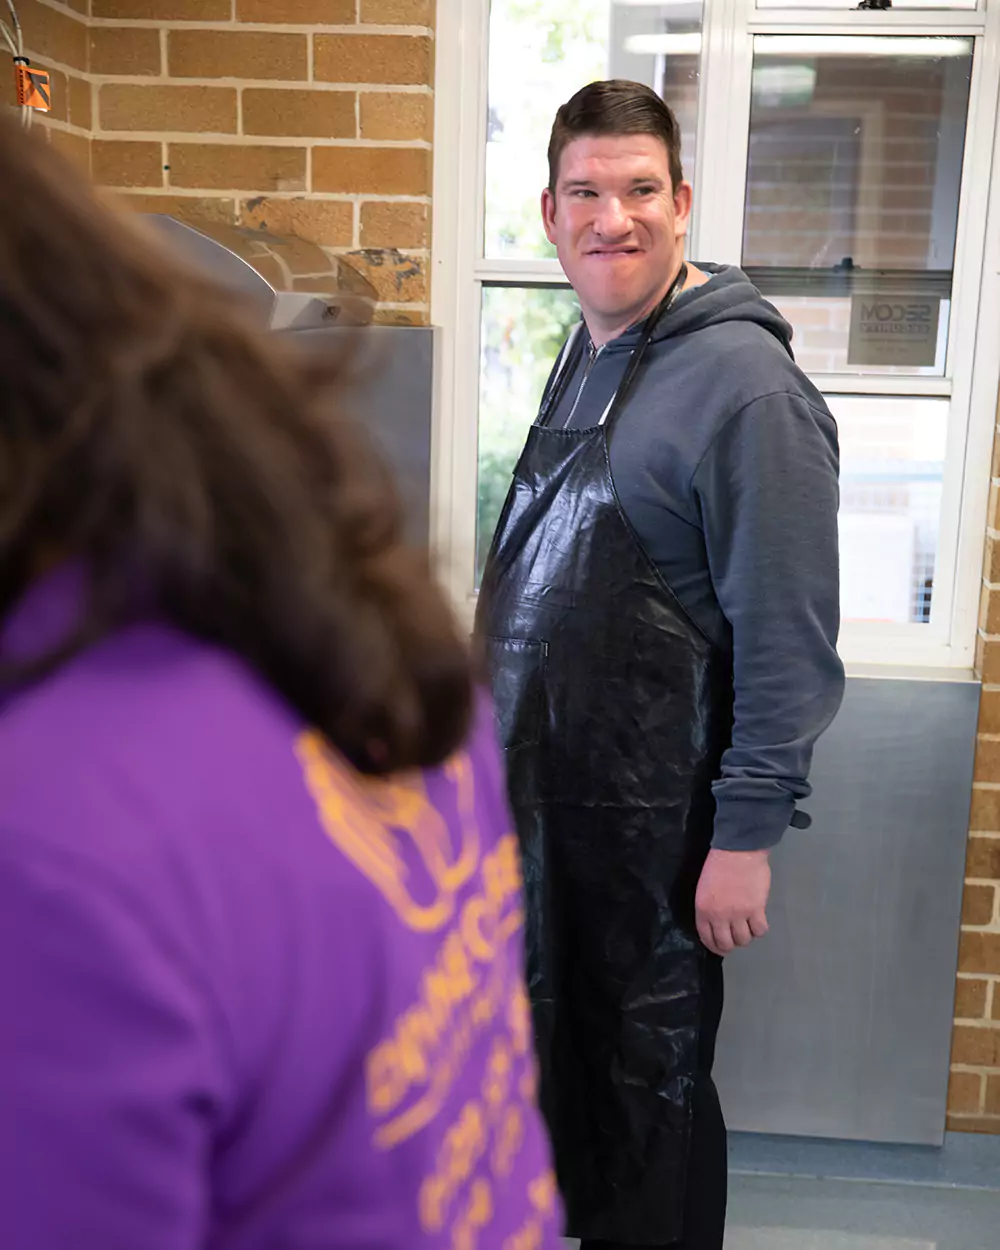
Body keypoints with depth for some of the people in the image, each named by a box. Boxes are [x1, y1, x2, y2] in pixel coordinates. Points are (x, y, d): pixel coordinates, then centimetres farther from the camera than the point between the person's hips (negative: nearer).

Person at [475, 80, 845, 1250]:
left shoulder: (744, 383, -18)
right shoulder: (585, 354, 9)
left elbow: (789, 636, -20)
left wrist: (748, 835, -20)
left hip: (655, 815, -8)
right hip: (544, 788, 8)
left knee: (652, 1077, 10)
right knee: (561, 1050, 22)